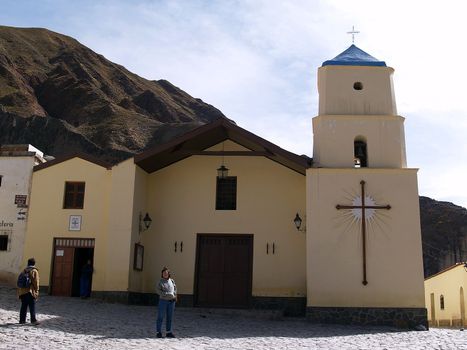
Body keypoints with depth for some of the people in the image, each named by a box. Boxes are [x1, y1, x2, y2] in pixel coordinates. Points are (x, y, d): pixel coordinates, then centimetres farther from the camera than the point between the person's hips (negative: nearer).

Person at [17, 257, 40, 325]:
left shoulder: (24, 271, 11)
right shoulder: (34, 271, -6)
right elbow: (36, 282, -10)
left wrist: (19, 292, 18)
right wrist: (36, 291, -4)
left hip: (22, 291, 6)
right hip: (30, 291, -6)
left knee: (23, 306, 12)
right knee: (32, 307, -1)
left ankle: (22, 320, 16)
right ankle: (33, 320, -1)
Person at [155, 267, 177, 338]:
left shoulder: (172, 281, 8)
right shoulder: (160, 282, -4)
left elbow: (175, 289, 15)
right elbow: (157, 290, -13)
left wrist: (173, 294, -5)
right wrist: (166, 294, -20)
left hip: (171, 301, 4)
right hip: (163, 301, -4)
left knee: (169, 317, 8)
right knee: (160, 317, 0)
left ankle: (168, 332, 15)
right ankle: (159, 332, 7)